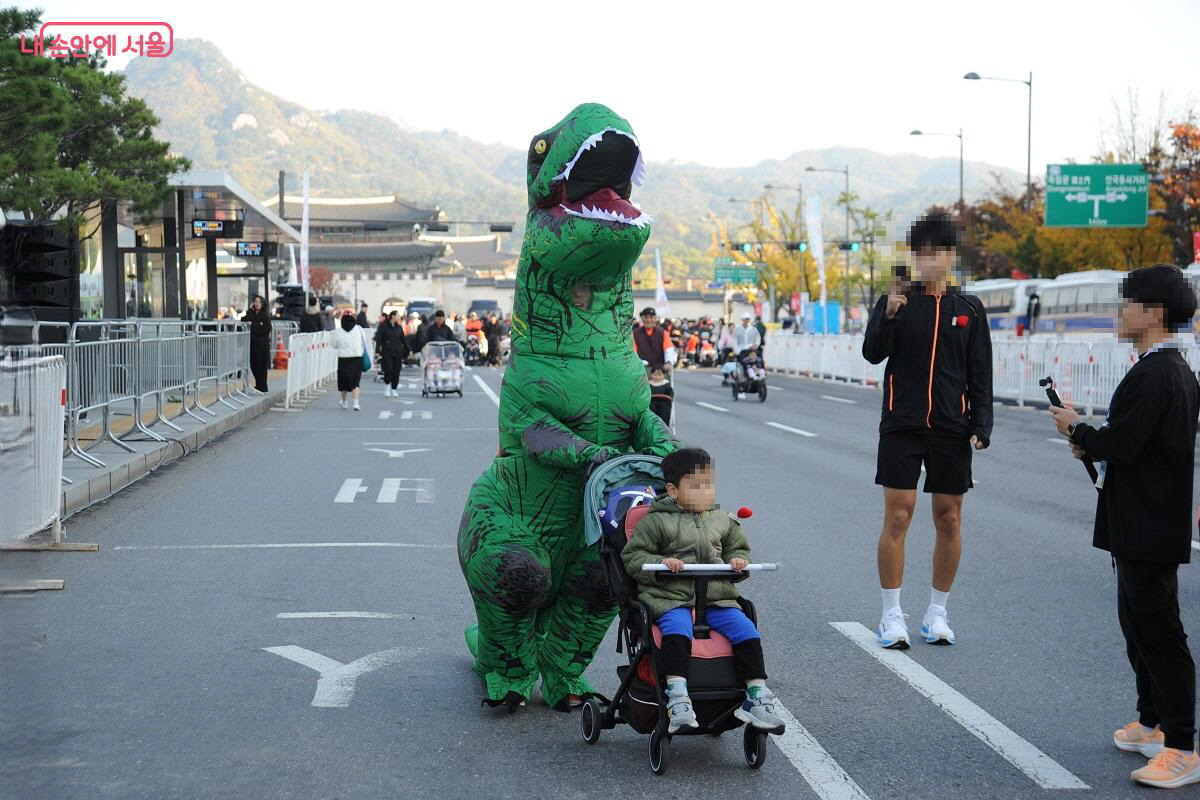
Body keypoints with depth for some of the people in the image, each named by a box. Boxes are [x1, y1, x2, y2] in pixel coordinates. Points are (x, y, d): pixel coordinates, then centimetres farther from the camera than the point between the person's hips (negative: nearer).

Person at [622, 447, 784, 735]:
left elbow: (738, 547, 30)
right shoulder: (656, 521, 3)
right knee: (677, 631, -35)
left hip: (717, 597, 4)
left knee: (746, 631, -17)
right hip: (672, 596, -4)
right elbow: (632, 556, 3)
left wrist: (738, 560, 6)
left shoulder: (722, 520, 17)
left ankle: (757, 696, -10)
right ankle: (677, 698, -39)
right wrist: (660, 563, -15)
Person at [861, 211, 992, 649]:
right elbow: (873, 353, -9)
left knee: (949, 519, 5)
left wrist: (980, 426, 0)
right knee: (897, 518, -4)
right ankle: (892, 616, 5)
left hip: (951, 429, 2)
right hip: (901, 427, -2)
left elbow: (980, 374, 8)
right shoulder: (896, 301, 3)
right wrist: (889, 315, -25)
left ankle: (936, 614, 18)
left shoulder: (969, 309, 8)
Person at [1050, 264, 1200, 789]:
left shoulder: (1153, 375, -21)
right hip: (1147, 523, 11)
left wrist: (1076, 429, -7)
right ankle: (1153, 724, 32)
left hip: (1147, 526, -11)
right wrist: (1093, 443, 7)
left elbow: (1120, 444, -24)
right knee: (1138, 622, 20)